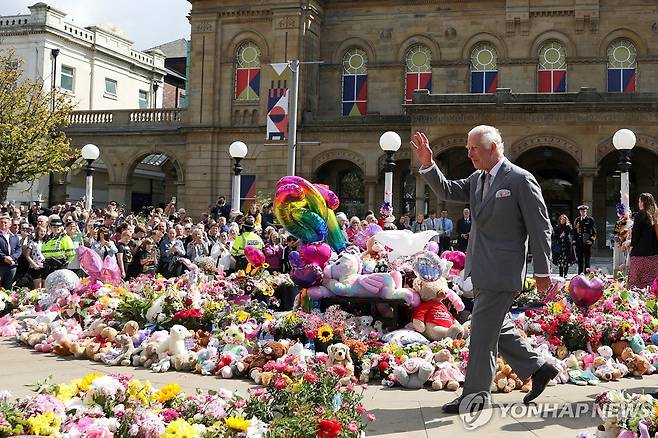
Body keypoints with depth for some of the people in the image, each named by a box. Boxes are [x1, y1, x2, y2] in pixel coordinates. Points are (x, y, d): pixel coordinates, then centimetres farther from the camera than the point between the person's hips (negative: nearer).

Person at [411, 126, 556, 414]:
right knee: (496, 327, 18)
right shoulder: (477, 179, 11)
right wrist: (428, 165, -5)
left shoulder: (520, 180, -12)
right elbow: (447, 191, 11)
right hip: (482, 269, 9)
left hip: (501, 270, -8)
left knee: (483, 331, -3)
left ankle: (476, 394, 8)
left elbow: (540, 228, -11)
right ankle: (537, 368, 32)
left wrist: (542, 271, -10)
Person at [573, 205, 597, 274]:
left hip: (587, 242, -3)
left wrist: (592, 239, -8)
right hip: (579, 243, 3)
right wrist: (574, 241, 7)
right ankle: (580, 275, 10)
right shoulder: (577, 220, 14)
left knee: (587, 259, -2)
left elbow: (594, 231, 3)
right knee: (580, 259, 5)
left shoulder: (590, 219, 5)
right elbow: (574, 232, 14)